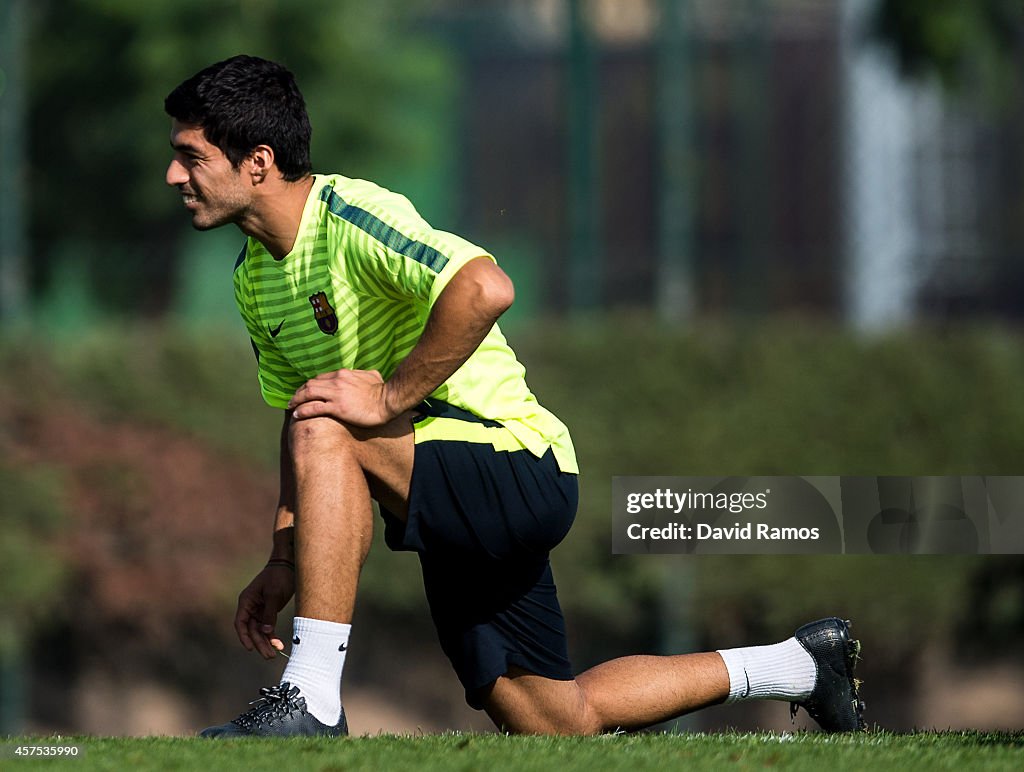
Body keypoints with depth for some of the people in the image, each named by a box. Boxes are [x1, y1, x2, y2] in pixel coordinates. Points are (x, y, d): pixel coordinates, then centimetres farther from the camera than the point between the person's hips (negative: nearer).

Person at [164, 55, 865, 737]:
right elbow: (296, 417, 17)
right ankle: (800, 665, 28)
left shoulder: (352, 216, -20)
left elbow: (485, 289, -36)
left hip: (523, 466, -10)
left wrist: (389, 397, -31)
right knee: (559, 726, 11)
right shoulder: (253, 278, 8)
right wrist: (285, 561, 7)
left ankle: (310, 703, -30)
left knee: (323, 432, -31)